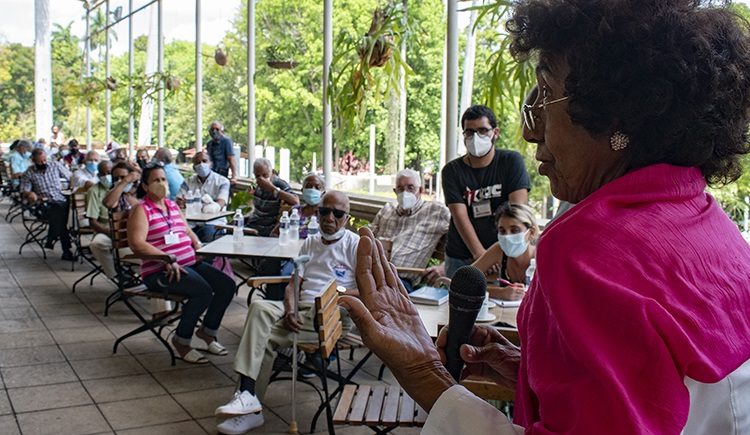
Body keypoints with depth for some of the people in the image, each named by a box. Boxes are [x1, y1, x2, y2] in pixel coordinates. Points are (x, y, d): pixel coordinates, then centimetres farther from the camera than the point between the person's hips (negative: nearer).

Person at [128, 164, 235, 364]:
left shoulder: (172, 205, 19)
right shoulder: (141, 210, -5)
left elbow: (187, 231, 29)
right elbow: (136, 244, -18)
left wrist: (197, 244, 7)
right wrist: (167, 259, -27)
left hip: (191, 263, 8)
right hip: (161, 271, -8)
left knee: (227, 285, -8)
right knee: (203, 291, -29)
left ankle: (208, 330, 14)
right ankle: (181, 340, -7)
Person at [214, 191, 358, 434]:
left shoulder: (355, 244, 4)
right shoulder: (310, 243, 22)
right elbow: (293, 284, 12)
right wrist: (289, 311, -7)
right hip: (301, 310, 5)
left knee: (265, 334, -24)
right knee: (260, 307, -25)